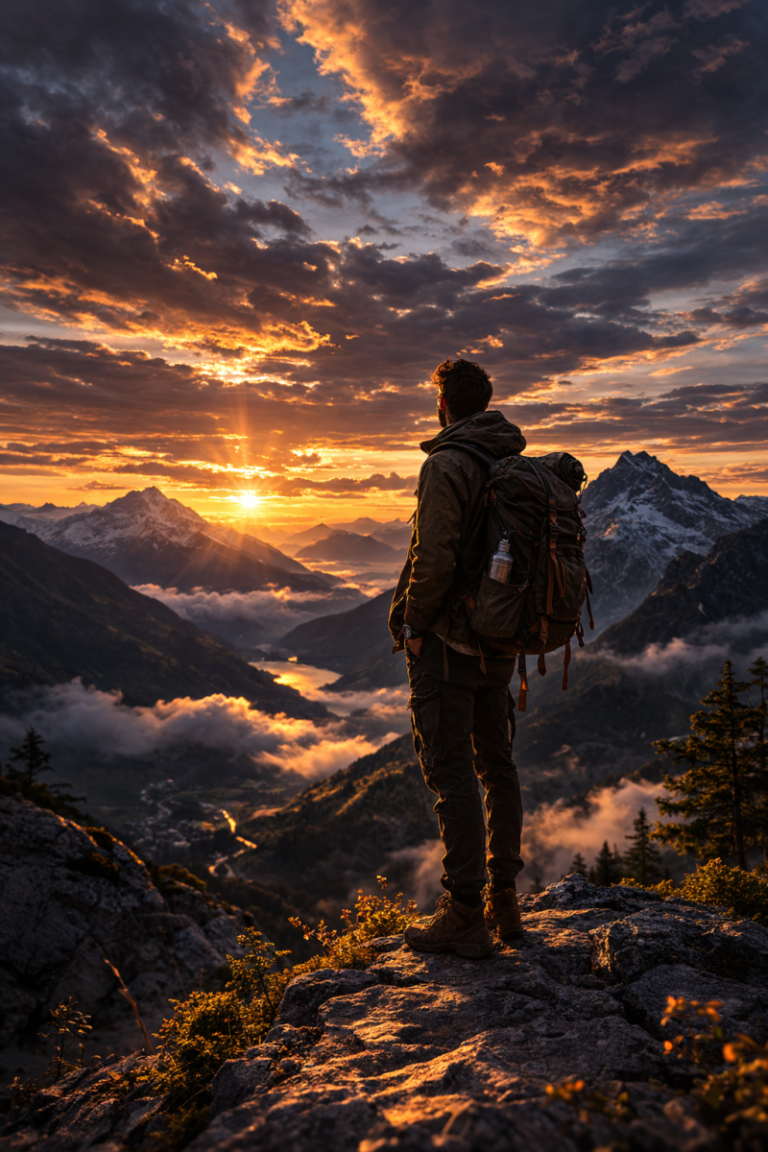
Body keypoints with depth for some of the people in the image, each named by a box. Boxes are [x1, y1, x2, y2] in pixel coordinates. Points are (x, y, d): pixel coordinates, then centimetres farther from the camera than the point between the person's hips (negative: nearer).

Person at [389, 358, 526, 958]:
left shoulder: (447, 464, -14)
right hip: (499, 642, 8)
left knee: (453, 774, -2)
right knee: (497, 767, 14)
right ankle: (504, 902, 25)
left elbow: (434, 558, -22)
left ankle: (466, 916, 5)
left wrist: (414, 627, -9)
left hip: (448, 641, -8)